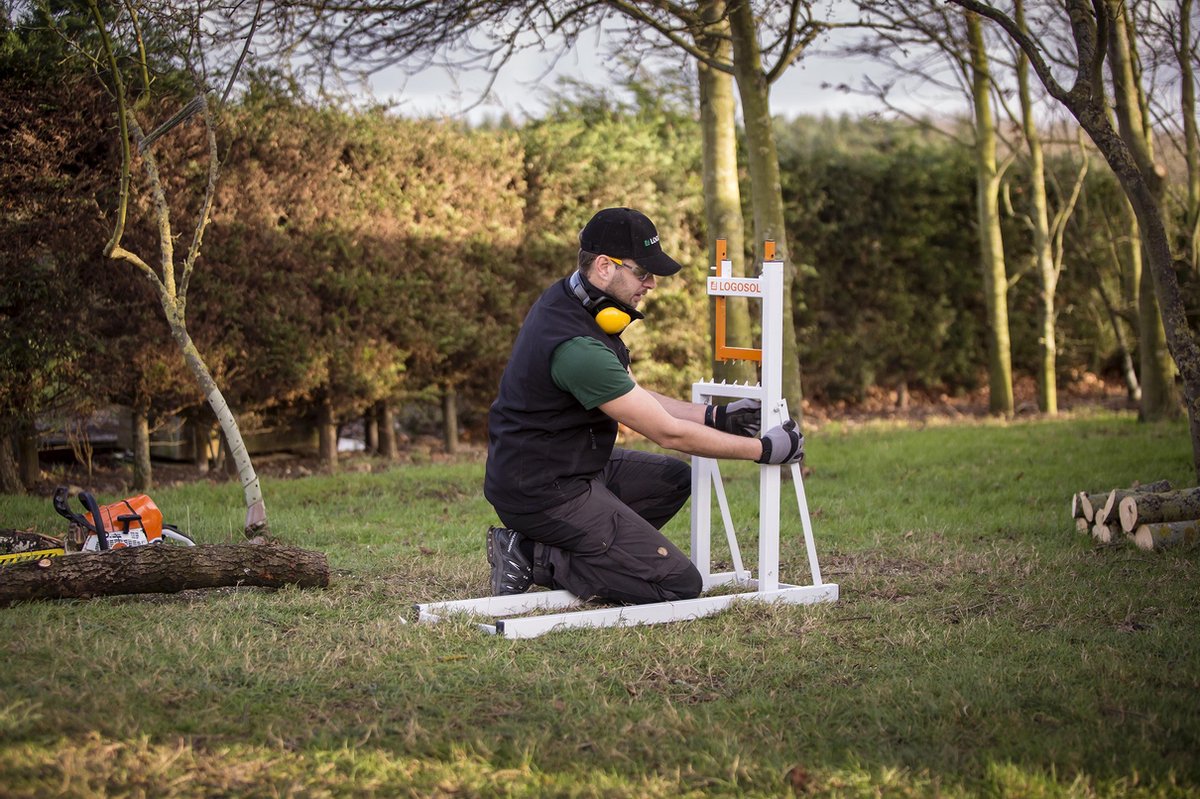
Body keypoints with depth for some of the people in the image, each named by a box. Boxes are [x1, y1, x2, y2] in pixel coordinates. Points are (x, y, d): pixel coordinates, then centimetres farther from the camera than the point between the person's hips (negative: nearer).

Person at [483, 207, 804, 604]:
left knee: (673, 478, 22)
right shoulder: (578, 348, -27)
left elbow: (636, 399, 14)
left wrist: (717, 416, 7)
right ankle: (539, 558, -4)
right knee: (680, 584, -10)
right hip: (545, 493, -10)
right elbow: (668, 433, -20)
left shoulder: (566, 300, 4)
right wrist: (764, 449, -11)